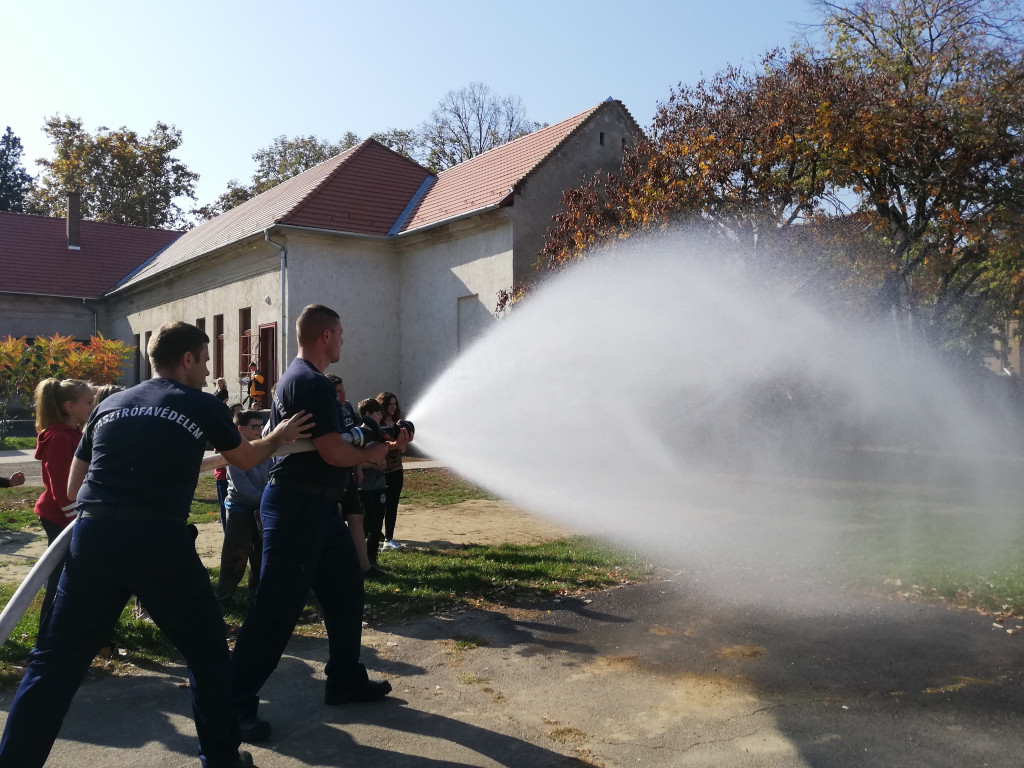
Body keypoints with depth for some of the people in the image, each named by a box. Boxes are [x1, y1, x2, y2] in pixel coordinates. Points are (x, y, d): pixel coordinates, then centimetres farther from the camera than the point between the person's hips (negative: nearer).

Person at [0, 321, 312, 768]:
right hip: (159, 540, -3)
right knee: (207, 650, 14)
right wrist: (279, 436, 41)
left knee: (56, 660, 13)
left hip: (92, 535, 4)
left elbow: (73, 487, 21)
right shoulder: (202, 405, 6)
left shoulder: (110, 405, 17)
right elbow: (247, 460, 23)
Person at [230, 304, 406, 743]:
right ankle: (236, 704, 5)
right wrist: (371, 454, -4)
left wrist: (378, 438, 12)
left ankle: (346, 680, 29)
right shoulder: (312, 383, -18)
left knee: (345, 587, 16)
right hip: (297, 508, -11)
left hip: (315, 506, 11)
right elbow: (334, 453, -23)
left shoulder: (297, 377, 16)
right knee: (277, 608, -5)